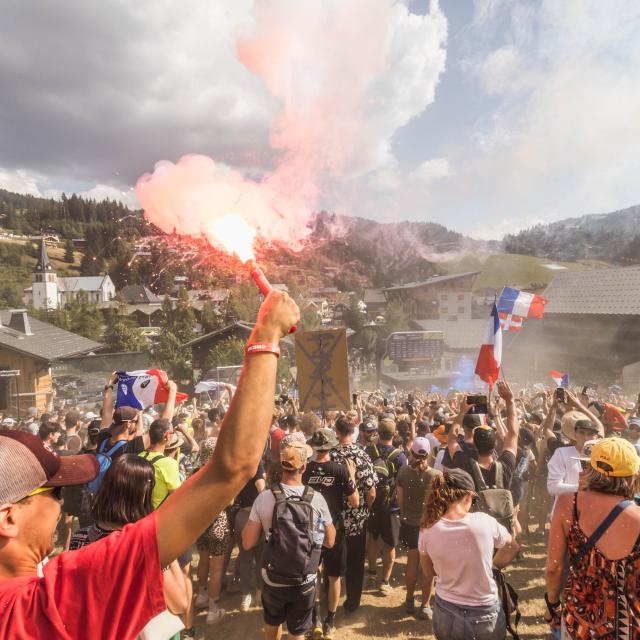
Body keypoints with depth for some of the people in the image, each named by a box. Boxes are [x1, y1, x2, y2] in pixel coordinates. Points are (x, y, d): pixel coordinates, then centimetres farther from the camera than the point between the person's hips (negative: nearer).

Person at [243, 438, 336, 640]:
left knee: (272, 623, 30)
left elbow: (247, 543, -9)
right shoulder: (317, 499, -17)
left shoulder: (264, 498, -18)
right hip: (305, 582, -1)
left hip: (272, 580, 1)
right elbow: (330, 542, -4)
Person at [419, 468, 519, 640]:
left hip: (446, 615, 1)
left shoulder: (427, 530, -15)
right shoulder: (485, 522, -17)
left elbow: (429, 573, 2)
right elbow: (512, 546, 4)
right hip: (485, 615, 0)